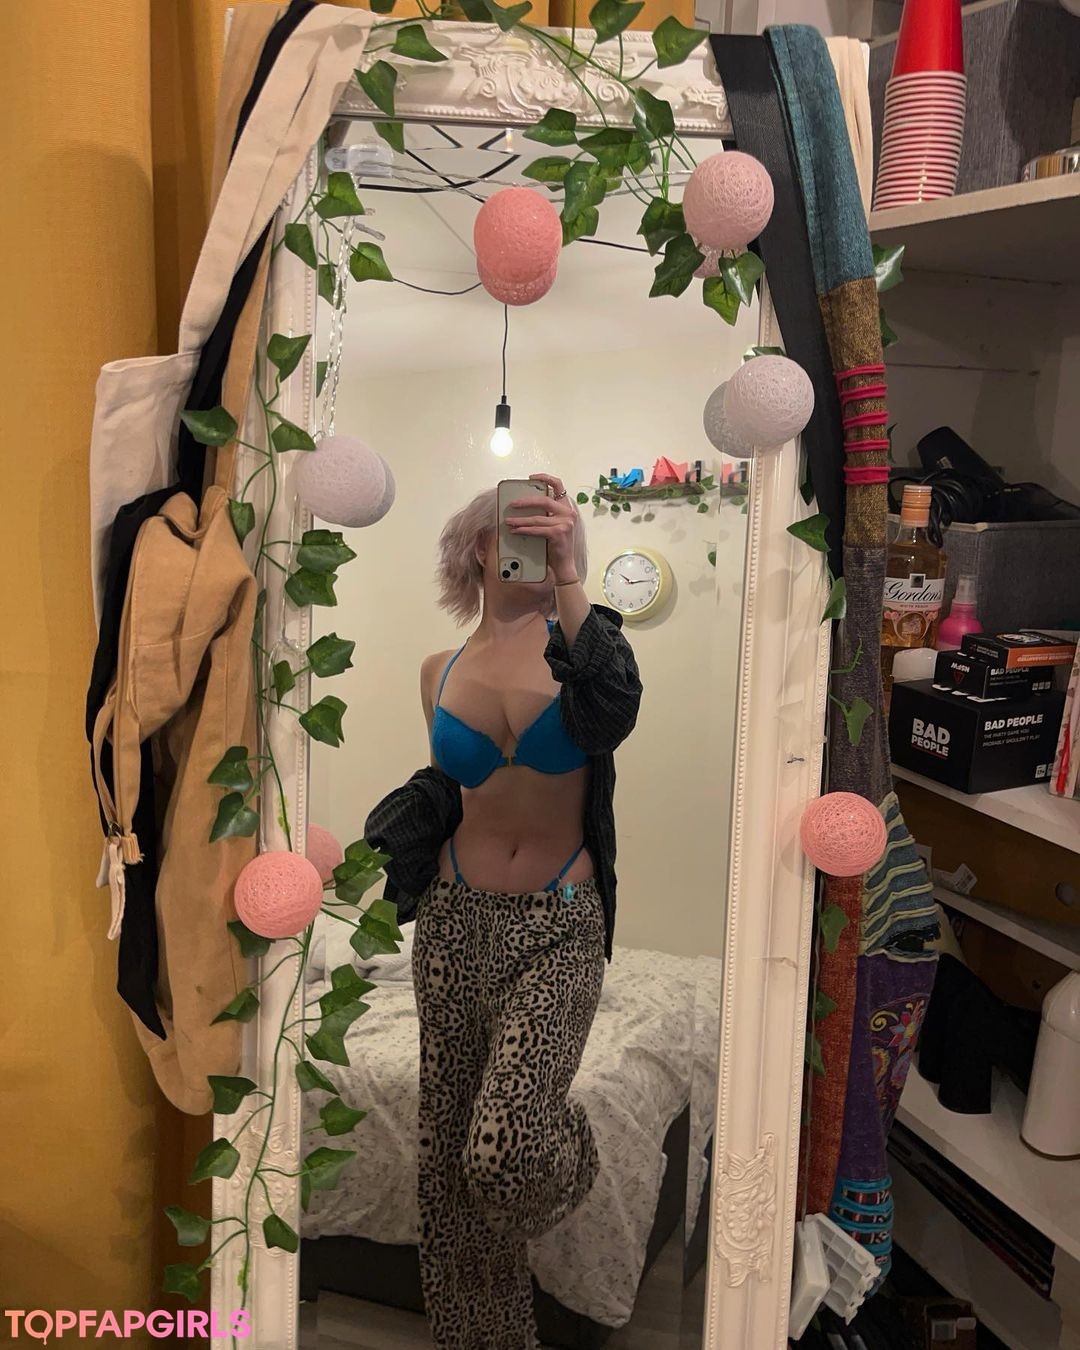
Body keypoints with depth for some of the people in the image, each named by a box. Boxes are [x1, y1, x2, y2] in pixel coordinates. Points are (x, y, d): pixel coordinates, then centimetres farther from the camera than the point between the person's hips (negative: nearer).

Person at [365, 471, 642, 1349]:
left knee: (507, 1145, -20)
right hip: (457, 919, 4)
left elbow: (614, 715, -26)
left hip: (559, 925, -3)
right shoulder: (441, 670, 7)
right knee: (449, 1146, 10)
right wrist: (402, 844, 6)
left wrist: (568, 581, -32)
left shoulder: (571, 636, -3)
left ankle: (564, 1156, 18)